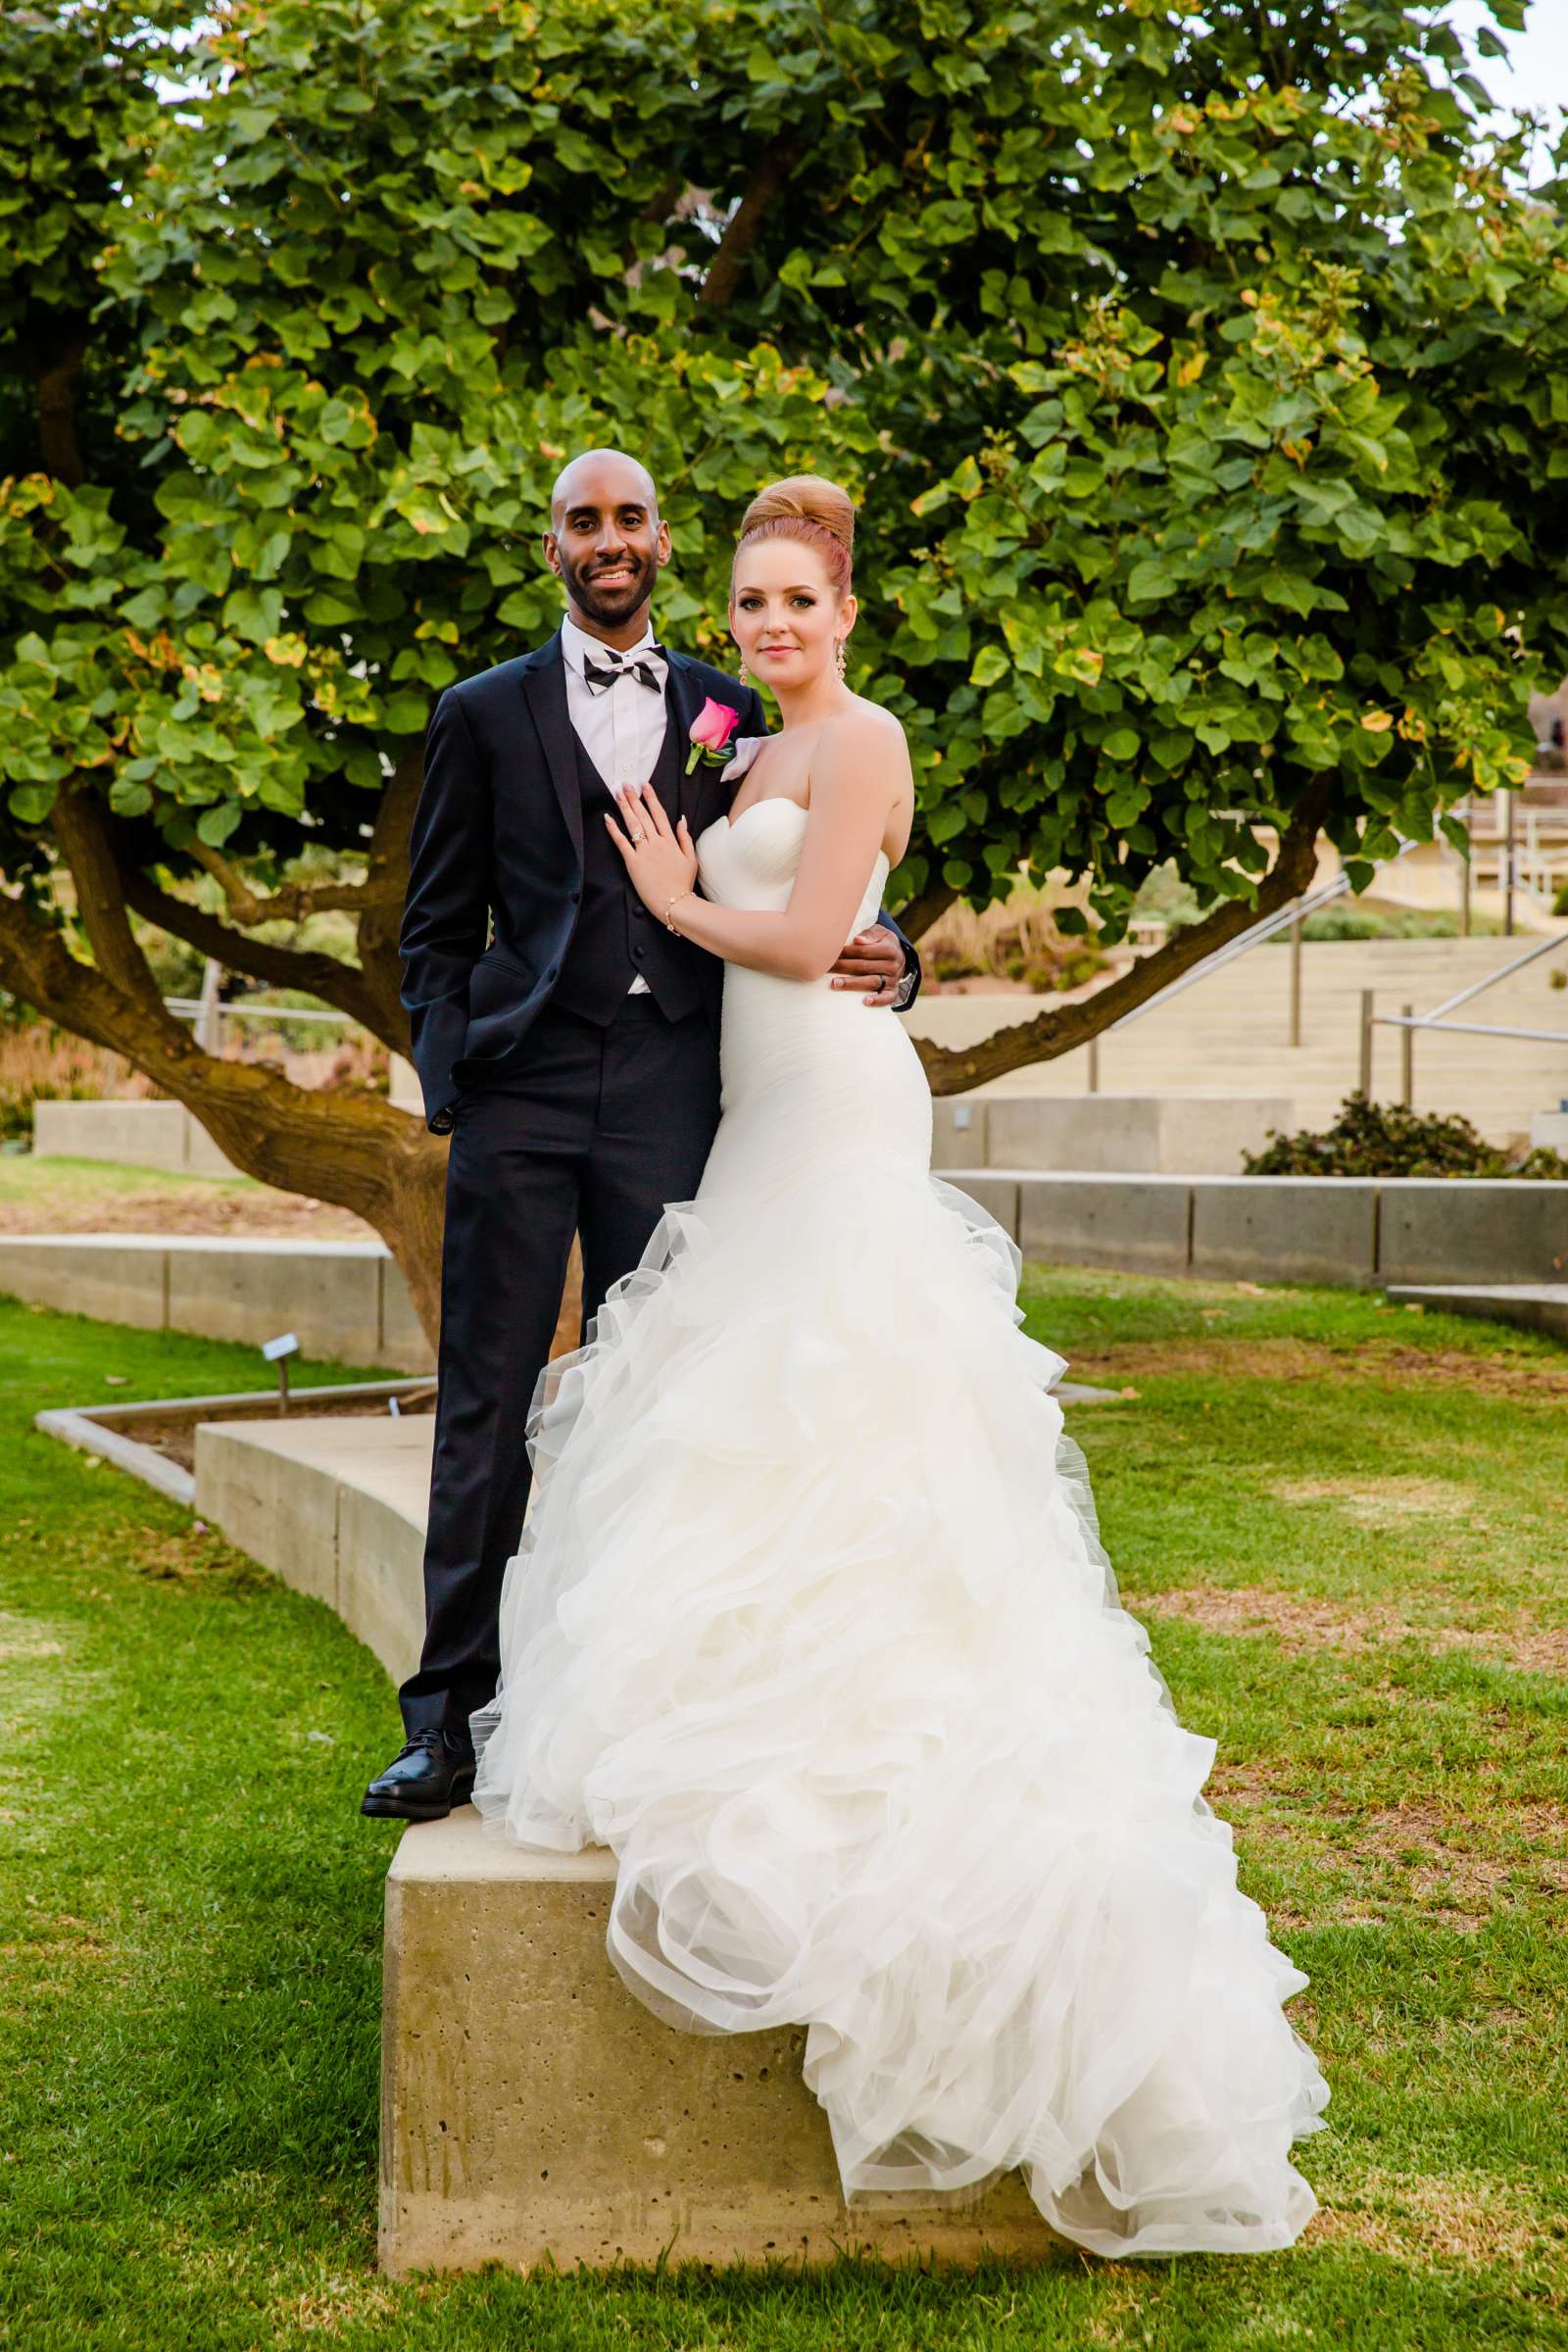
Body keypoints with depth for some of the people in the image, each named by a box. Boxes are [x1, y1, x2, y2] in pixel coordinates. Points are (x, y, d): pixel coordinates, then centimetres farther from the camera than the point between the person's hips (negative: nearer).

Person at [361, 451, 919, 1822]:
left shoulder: (727, 713, 14)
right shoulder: (486, 714, 11)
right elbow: (439, 927, 10)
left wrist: (886, 959, -5)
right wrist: (447, 1082, -2)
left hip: (671, 1093, 1)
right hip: (524, 1091, -1)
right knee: (485, 1413, -1)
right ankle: (450, 1722, 4)